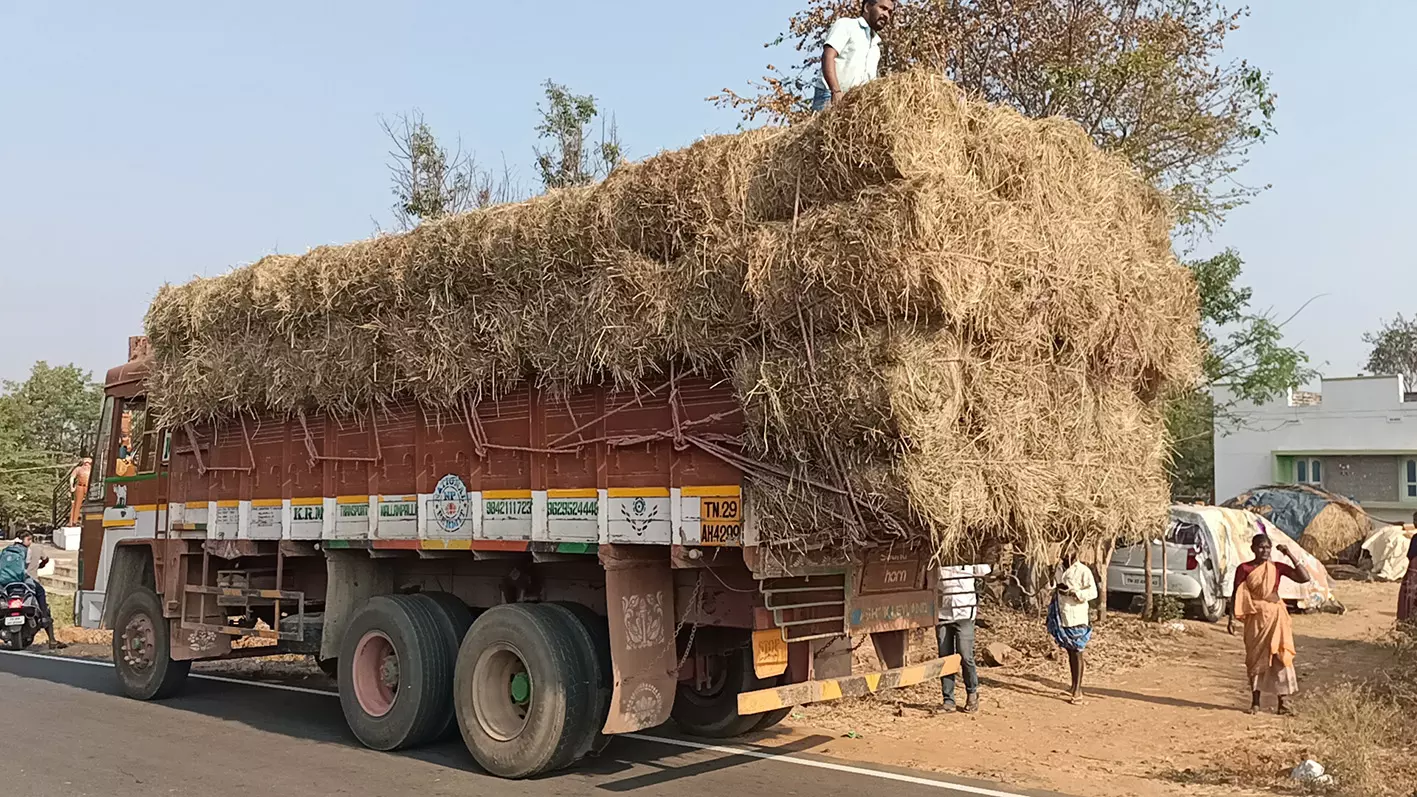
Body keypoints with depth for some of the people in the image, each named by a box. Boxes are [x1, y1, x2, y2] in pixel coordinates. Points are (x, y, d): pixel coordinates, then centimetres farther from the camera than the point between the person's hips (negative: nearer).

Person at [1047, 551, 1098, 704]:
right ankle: (1074, 687, 24)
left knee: (1076, 652, -4)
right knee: (1070, 652, 14)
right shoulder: (1063, 570, 12)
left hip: (1077, 618, -7)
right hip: (1062, 617, 7)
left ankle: (1078, 691, -1)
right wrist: (1056, 591, 5)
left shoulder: (1083, 571, -11)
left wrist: (1073, 593, -24)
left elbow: (1093, 592, -15)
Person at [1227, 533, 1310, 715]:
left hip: (1276, 617, 1)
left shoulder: (1277, 567, 3)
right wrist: (1232, 618, -8)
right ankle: (1255, 702, 13)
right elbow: (1237, 595, 0)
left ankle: (1283, 701, 2)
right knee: (1255, 658, 4)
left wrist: (1290, 555, -8)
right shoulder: (1244, 569, -2)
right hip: (1255, 618, -1)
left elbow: (1304, 578, -5)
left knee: (1279, 657, -4)